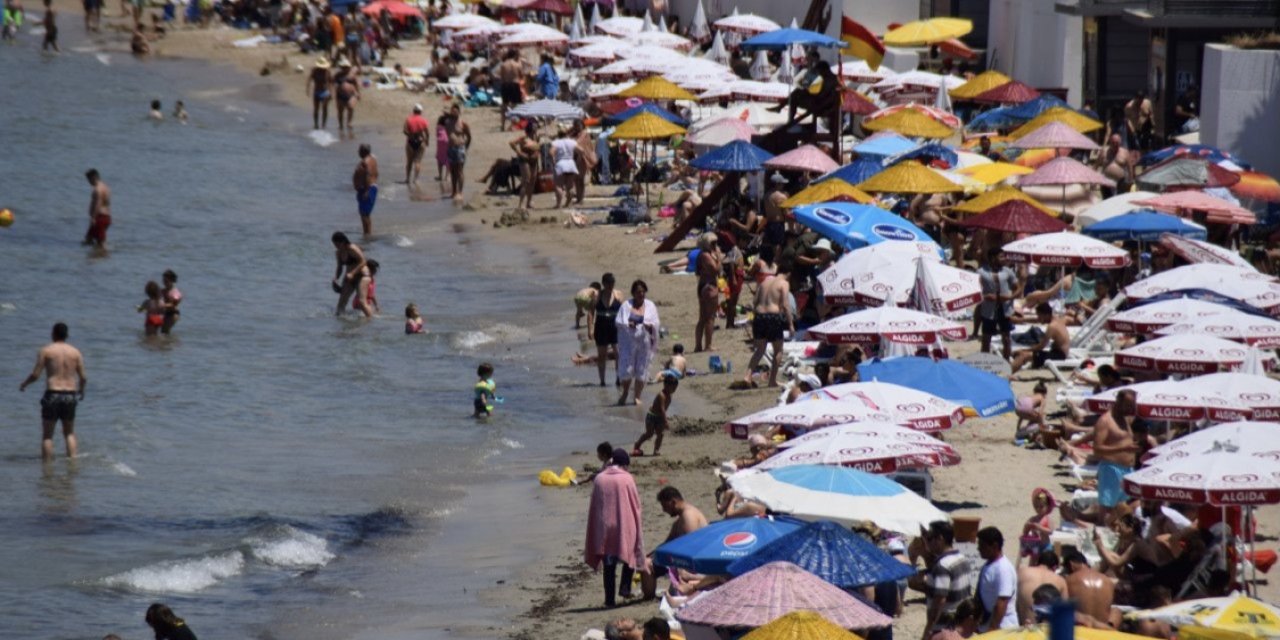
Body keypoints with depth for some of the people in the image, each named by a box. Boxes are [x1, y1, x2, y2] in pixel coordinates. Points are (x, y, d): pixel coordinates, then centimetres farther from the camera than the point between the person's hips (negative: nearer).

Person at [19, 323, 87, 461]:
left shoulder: (45, 351, -2)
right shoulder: (75, 352, 6)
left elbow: (35, 375, -5)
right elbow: (83, 378, 4)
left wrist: (23, 384, 14)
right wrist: (81, 390, 26)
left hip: (52, 394, -3)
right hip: (70, 395, 3)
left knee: (47, 435, 4)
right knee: (69, 433, 17)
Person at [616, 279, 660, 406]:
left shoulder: (650, 305, 7)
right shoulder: (627, 305, 1)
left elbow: (656, 323, 4)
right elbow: (618, 321, -3)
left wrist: (650, 326, -17)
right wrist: (628, 324, -21)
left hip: (644, 342, 2)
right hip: (628, 342, -2)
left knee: (642, 370, 3)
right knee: (626, 369, -2)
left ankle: (637, 396, 15)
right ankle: (625, 394, 20)